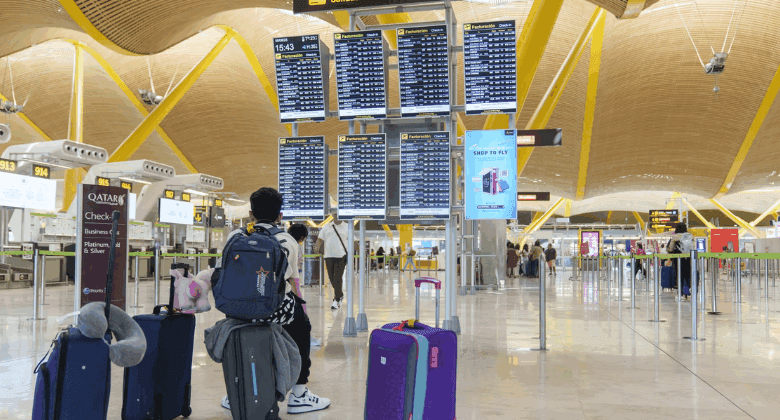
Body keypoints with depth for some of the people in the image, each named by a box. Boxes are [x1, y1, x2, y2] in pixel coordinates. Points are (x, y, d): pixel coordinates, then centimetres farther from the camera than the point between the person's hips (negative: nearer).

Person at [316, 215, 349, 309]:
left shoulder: (346, 227, 7)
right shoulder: (326, 227, 12)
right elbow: (320, 239, 11)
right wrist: (319, 249, -7)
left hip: (341, 256, -3)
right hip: (328, 256, 3)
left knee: (337, 279, -11)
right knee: (332, 279, 8)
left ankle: (337, 300, -7)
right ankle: (340, 294, 30)